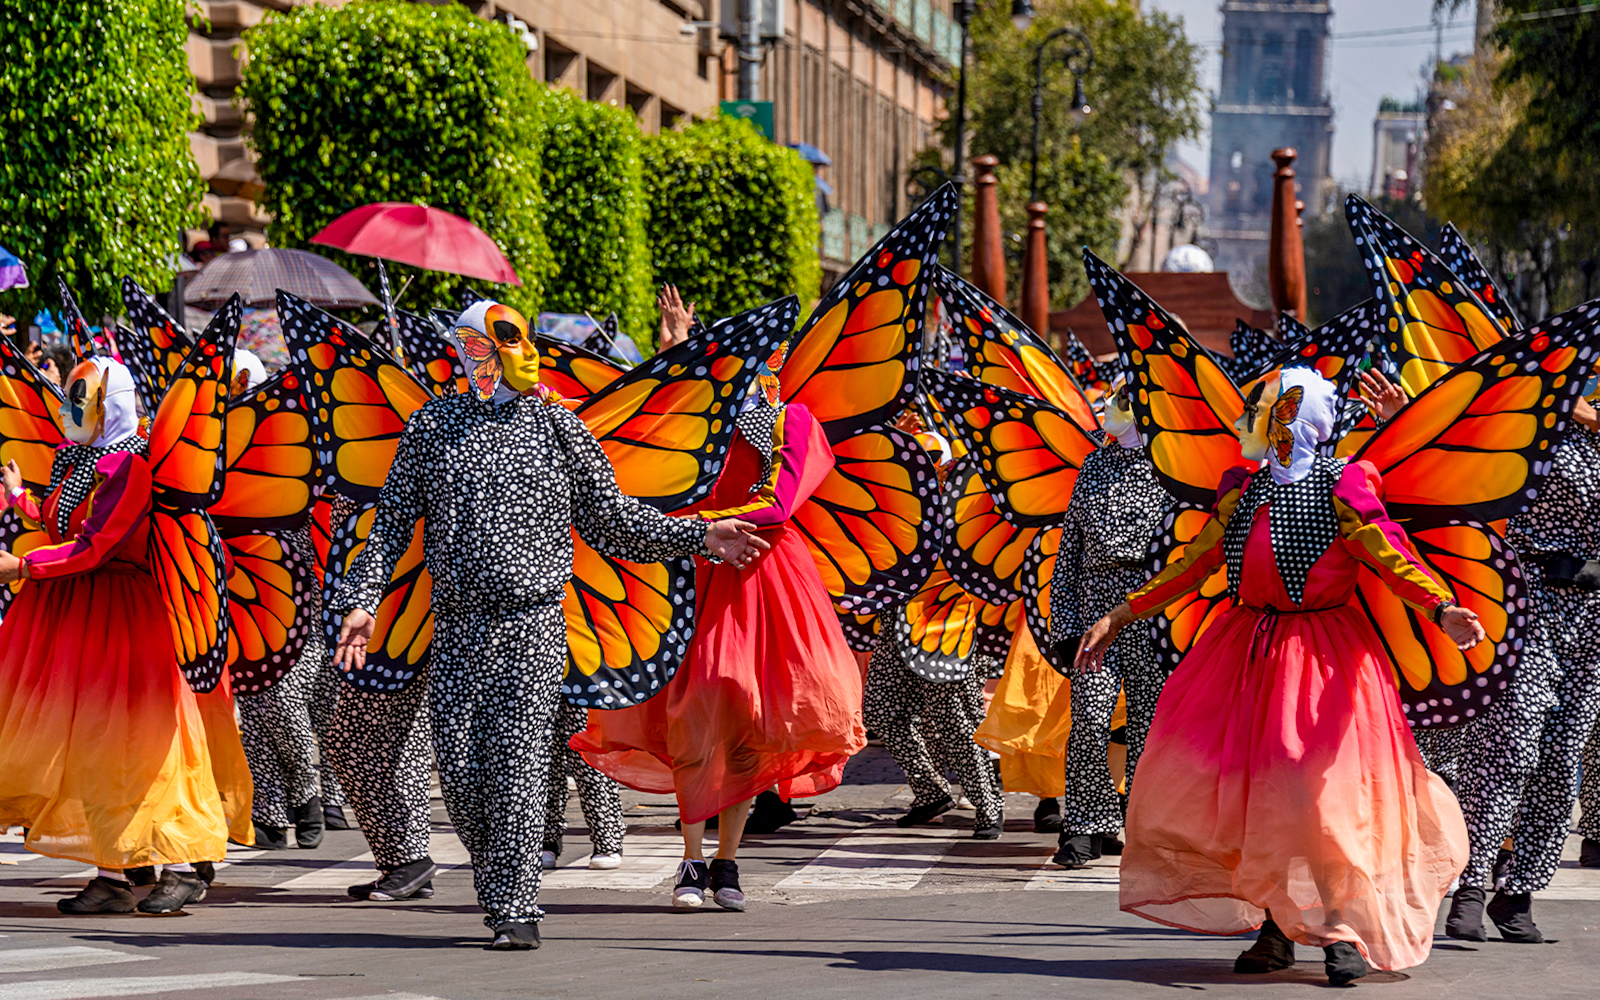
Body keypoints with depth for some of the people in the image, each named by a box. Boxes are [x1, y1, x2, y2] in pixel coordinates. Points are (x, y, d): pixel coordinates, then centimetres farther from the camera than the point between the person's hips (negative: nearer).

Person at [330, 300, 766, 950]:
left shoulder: (557, 426, 7)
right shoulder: (432, 426, 9)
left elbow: (610, 519, 11)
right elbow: (392, 522, 11)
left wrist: (698, 537, 4)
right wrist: (361, 600, 1)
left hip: (532, 626, -2)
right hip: (456, 627, 2)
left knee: (517, 764, -8)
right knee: (458, 771, 0)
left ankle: (515, 908, -1)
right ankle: (495, 883, 23)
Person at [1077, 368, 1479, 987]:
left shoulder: (1341, 488, -5)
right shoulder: (1244, 490, 12)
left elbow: (1391, 558, -13)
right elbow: (1195, 564, 18)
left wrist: (1443, 610, -30)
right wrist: (1120, 617, 18)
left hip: (1320, 655, -6)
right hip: (1248, 651, 6)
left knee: (1322, 793, -10)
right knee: (1249, 789, 2)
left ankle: (1348, 930, 2)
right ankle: (1275, 929, 12)